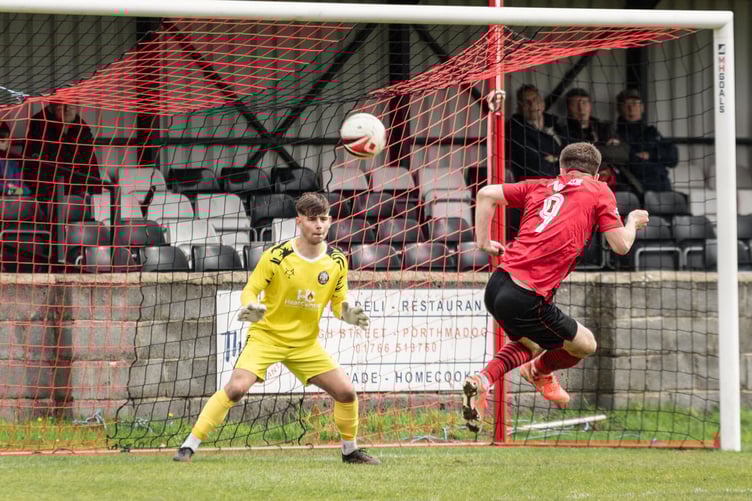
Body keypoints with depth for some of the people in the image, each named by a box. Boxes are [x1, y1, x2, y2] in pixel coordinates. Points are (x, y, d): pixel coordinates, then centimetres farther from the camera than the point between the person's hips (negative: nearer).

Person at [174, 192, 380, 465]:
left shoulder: (337, 261, -3)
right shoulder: (276, 256, -15)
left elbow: (338, 302, 8)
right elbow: (250, 290, -8)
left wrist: (348, 314, -15)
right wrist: (250, 308, -31)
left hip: (306, 342, 4)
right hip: (266, 336, -4)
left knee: (346, 392, -4)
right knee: (236, 387, -24)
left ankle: (350, 450, 21)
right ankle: (188, 447, -17)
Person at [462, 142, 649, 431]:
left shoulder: (542, 187, 20)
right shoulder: (599, 191, 8)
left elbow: (487, 194, 15)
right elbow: (620, 245, 3)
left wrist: (483, 241, 18)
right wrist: (633, 222, 23)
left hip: (497, 285, 6)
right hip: (527, 299, -6)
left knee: (530, 346, 30)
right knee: (585, 345, 18)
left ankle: (482, 380, 7)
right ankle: (540, 372, 41)